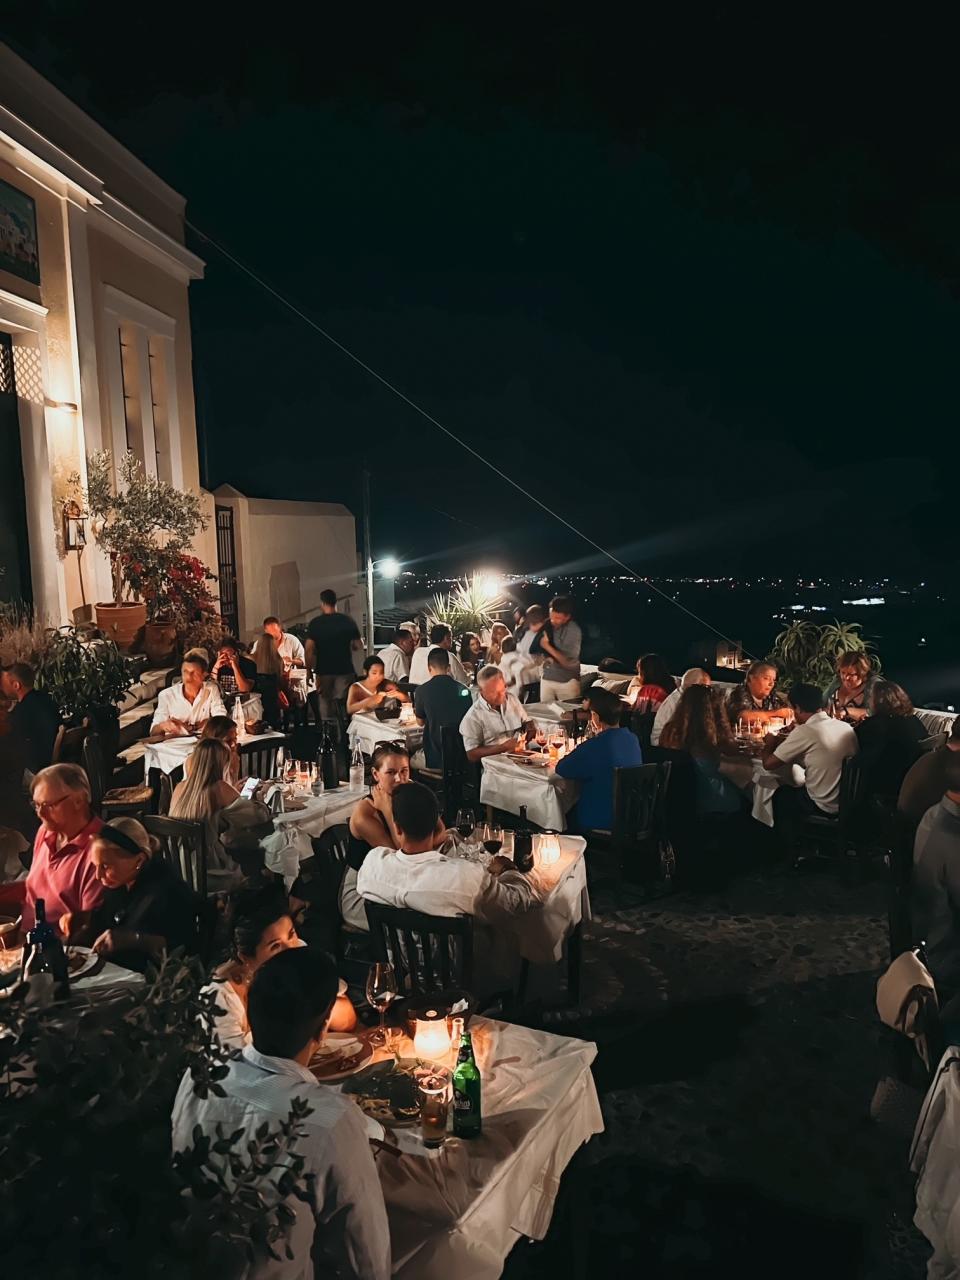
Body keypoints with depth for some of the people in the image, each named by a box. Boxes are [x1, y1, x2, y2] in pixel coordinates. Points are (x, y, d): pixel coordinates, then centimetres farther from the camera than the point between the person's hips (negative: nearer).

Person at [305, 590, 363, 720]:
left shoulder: (315, 623, -5)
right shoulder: (348, 621, -1)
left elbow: (309, 649, -12)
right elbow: (359, 645, 4)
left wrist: (309, 670, -5)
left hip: (323, 671, 0)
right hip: (344, 670, 1)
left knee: (325, 703, 10)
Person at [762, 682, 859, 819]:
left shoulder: (804, 732, -20)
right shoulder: (847, 727, -1)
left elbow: (768, 764, -11)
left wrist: (770, 744, 10)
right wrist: (791, 738, 18)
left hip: (823, 807, -6)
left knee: (779, 794, 22)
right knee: (789, 791, 29)